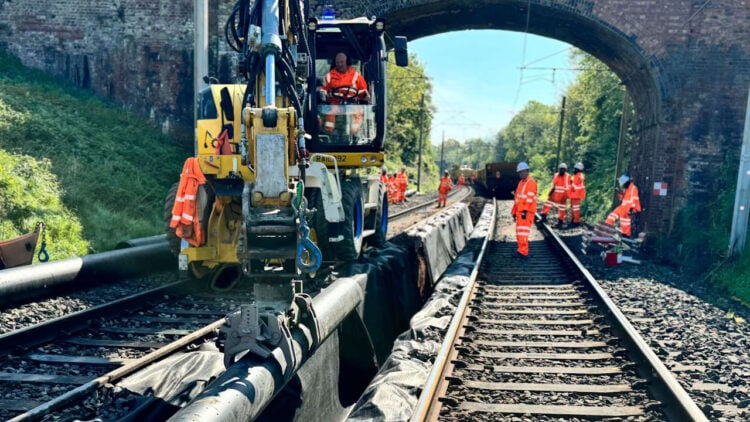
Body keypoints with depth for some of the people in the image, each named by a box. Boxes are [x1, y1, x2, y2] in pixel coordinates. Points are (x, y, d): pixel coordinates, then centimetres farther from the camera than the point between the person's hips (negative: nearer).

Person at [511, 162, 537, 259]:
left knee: (523, 232, -12)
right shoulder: (521, 183, 19)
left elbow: (530, 197, -18)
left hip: (527, 212, -9)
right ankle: (521, 250, 20)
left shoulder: (531, 182, -9)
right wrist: (514, 212, 20)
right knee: (519, 232, 12)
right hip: (519, 212, 9)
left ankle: (523, 252, -12)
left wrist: (525, 211, -24)